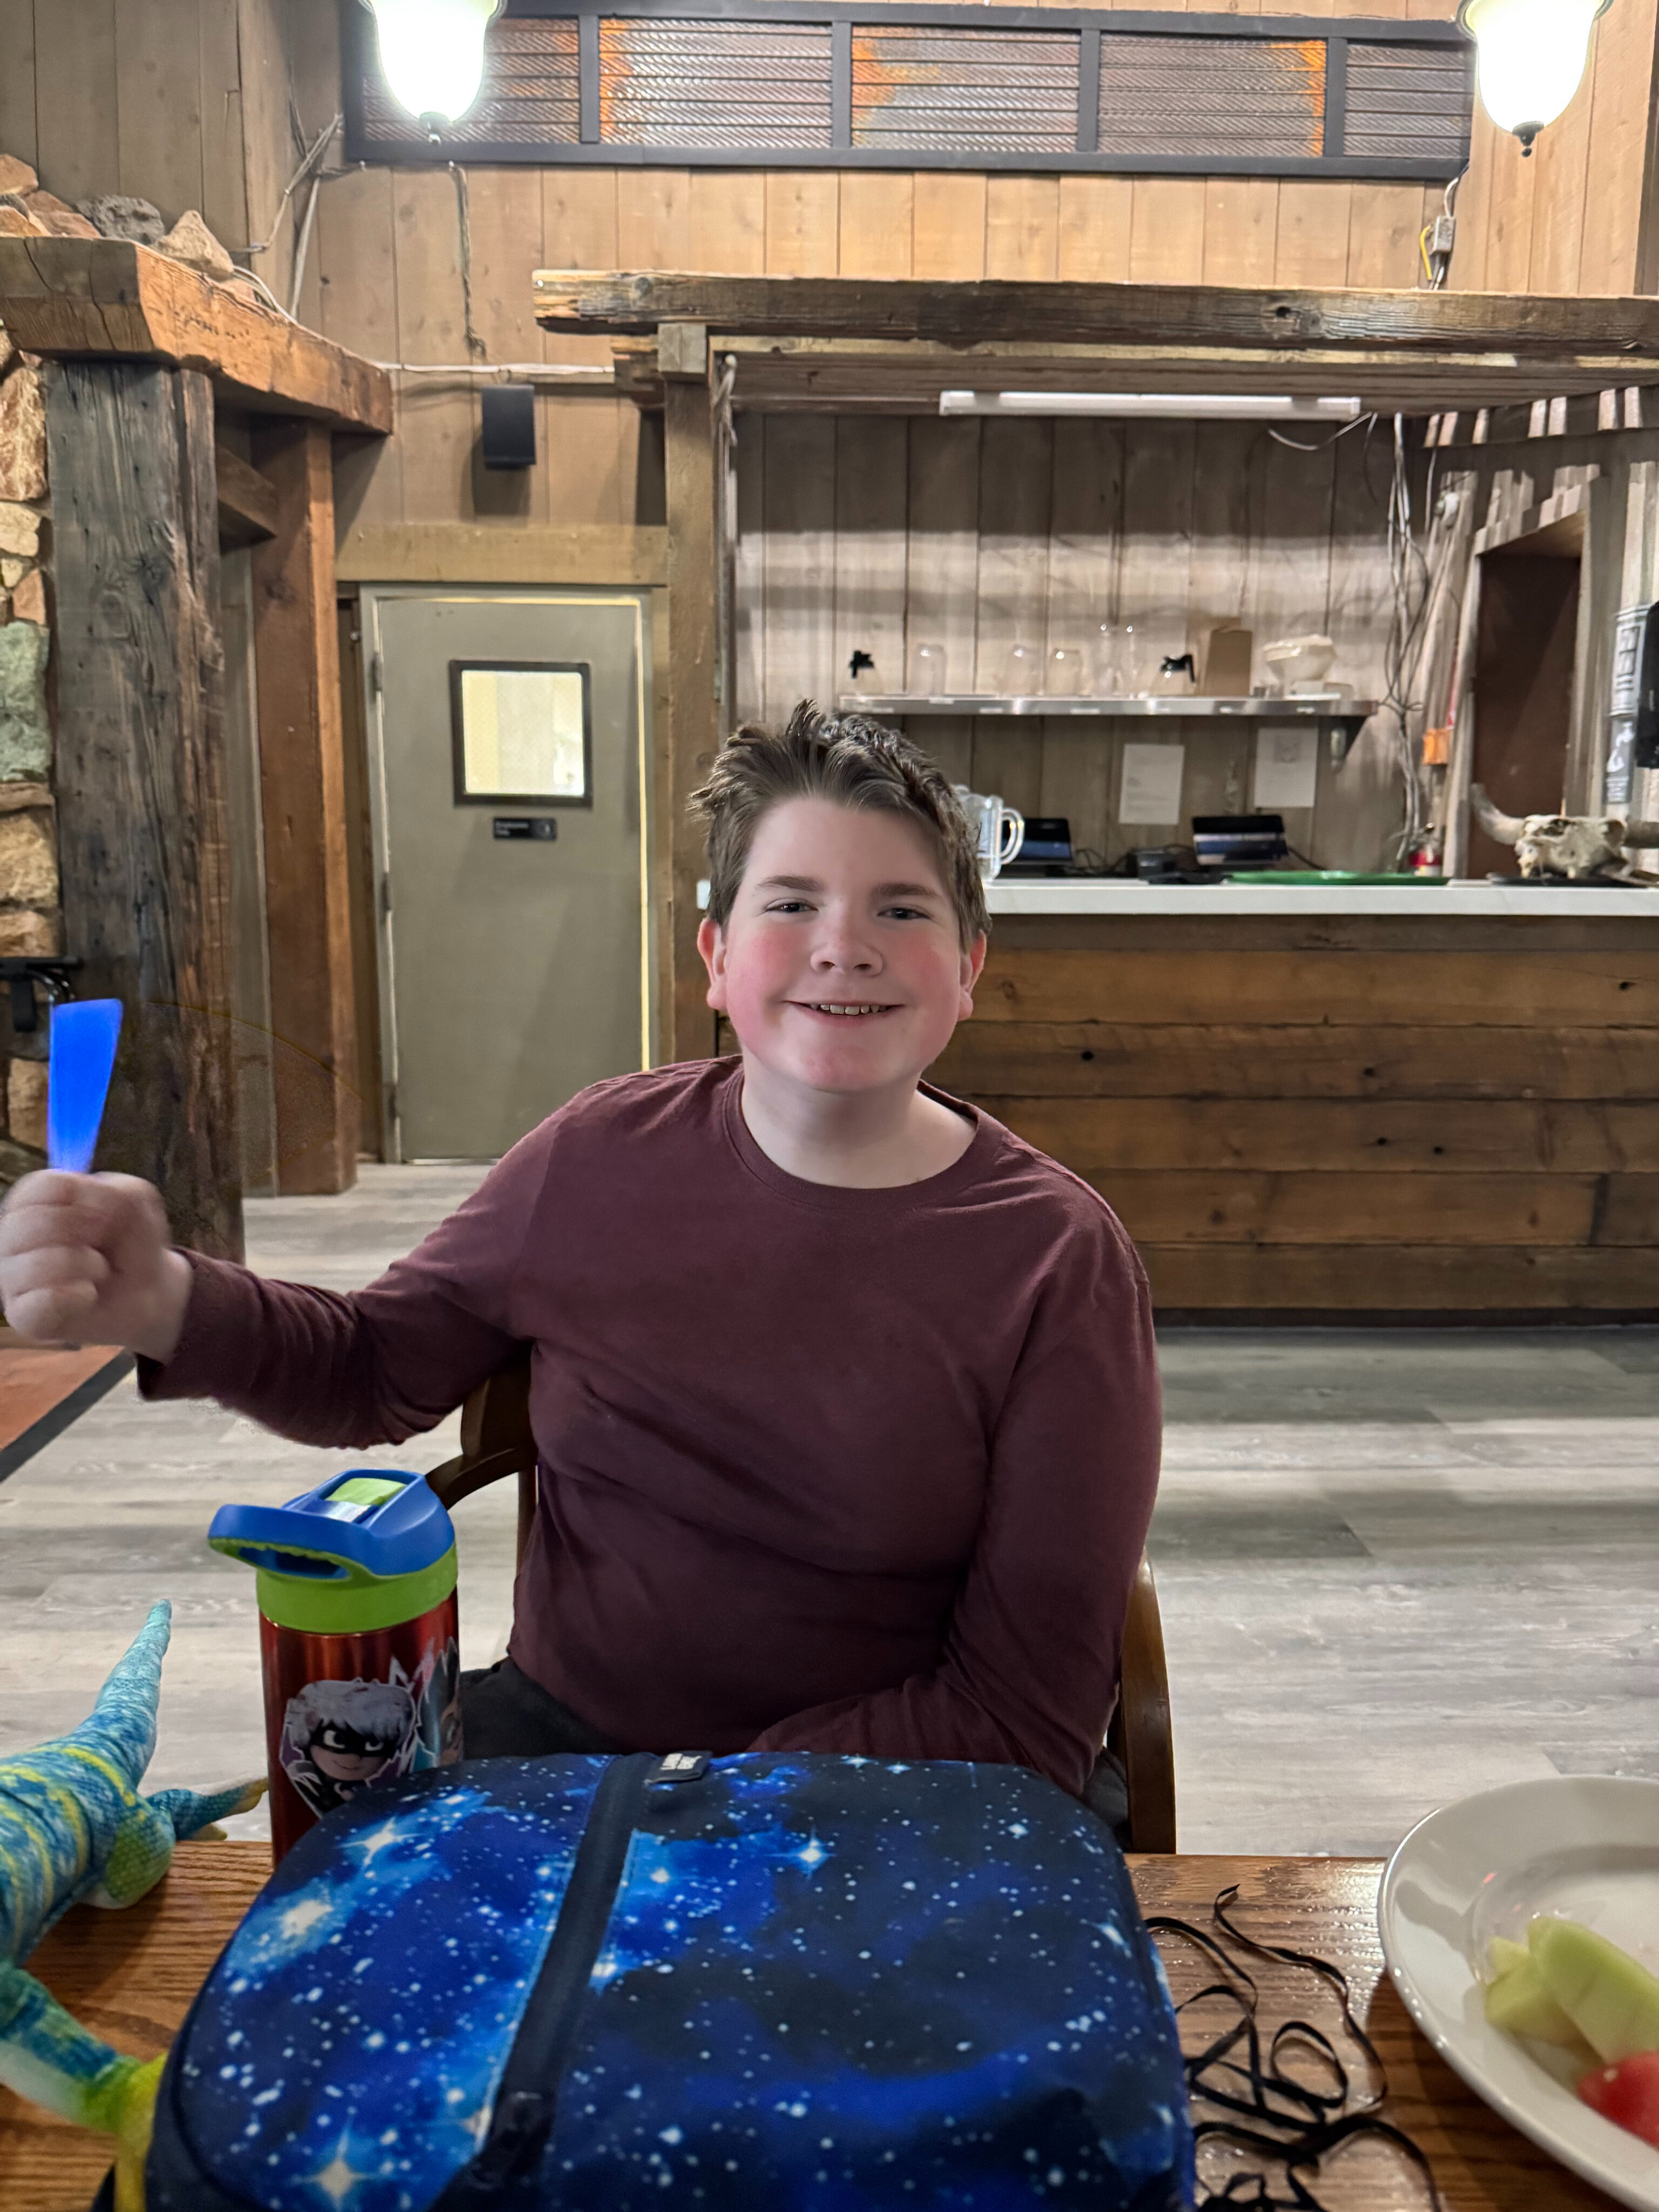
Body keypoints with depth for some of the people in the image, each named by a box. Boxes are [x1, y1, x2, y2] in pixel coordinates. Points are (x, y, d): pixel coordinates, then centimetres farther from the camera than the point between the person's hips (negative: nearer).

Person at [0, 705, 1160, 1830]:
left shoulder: (1061, 1260, -13)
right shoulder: (608, 1152, -3)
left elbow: (1024, 1713, -10)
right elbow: (380, 1367, 12)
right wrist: (163, 1304, -9)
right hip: (558, 1731, 2)